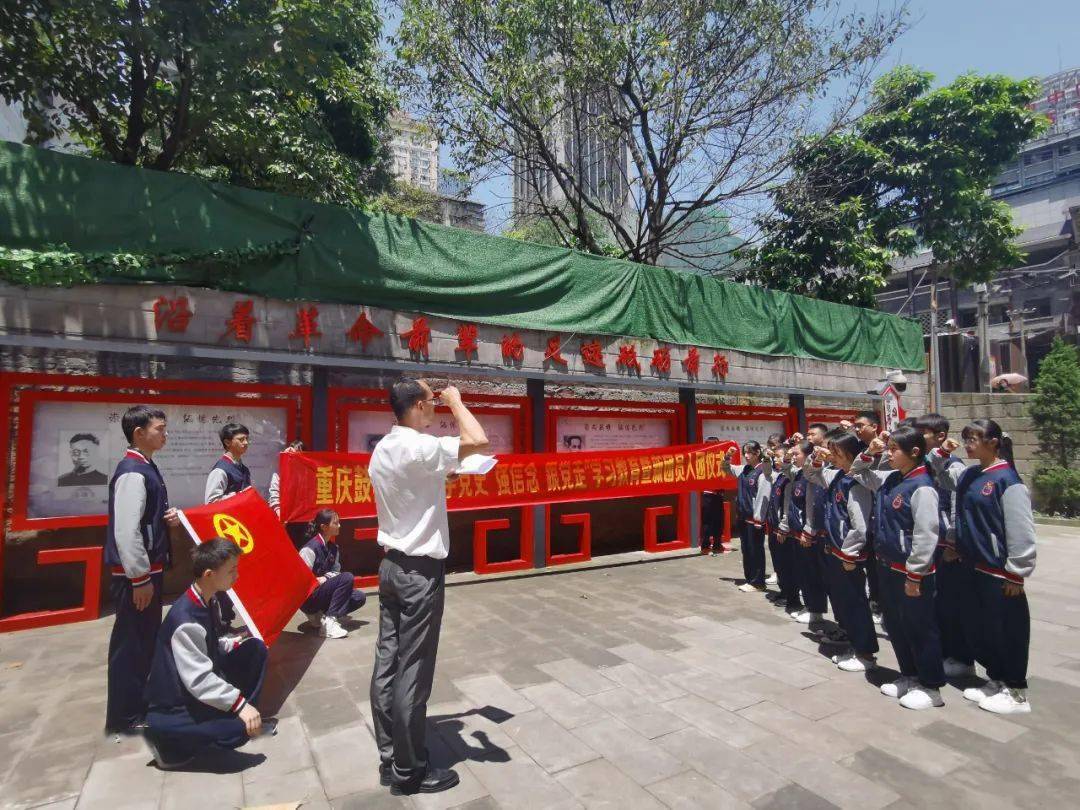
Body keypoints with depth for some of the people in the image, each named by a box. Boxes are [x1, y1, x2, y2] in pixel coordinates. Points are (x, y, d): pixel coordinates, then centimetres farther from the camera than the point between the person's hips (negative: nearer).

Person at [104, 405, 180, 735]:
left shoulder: (147, 468, 11)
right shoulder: (132, 473, -20)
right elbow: (126, 531, -25)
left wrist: (168, 518, 1)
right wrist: (140, 578, -22)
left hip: (150, 568, 10)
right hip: (135, 573, -10)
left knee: (146, 637, 20)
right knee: (130, 640, 3)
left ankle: (141, 700, 35)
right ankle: (124, 716, 17)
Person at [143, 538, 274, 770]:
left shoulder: (206, 602, -1)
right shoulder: (185, 620, -29)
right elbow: (198, 680, -32)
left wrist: (234, 644, 0)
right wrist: (239, 703, -31)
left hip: (201, 695, 9)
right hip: (173, 709, -9)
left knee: (255, 648, 0)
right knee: (242, 727, -25)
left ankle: (247, 718, 11)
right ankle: (168, 742, -3)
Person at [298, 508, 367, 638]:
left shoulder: (333, 547, 6)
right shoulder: (310, 548, -18)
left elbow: (335, 571, 7)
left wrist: (326, 578, -12)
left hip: (323, 592, 8)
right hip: (308, 598, -8)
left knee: (359, 597, -7)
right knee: (347, 578, -25)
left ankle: (319, 616, 0)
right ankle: (328, 621, -21)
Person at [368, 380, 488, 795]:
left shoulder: (381, 451, 9)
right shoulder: (419, 447, -20)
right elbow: (479, 440, -31)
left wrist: (442, 478, 16)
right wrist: (455, 401, -15)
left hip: (390, 564, 9)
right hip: (420, 570, -9)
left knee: (387, 663, 13)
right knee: (413, 671, 2)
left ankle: (390, 759, 26)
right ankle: (410, 771, 17)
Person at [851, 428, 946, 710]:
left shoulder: (921, 487, -20)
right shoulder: (890, 480, 5)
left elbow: (926, 536, -21)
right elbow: (858, 474, 23)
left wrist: (914, 576, -19)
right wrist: (869, 454, 5)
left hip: (912, 572, -8)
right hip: (887, 566, 8)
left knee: (920, 628, 7)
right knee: (896, 626, 18)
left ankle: (931, 687, 22)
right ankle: (909, 676, 35)